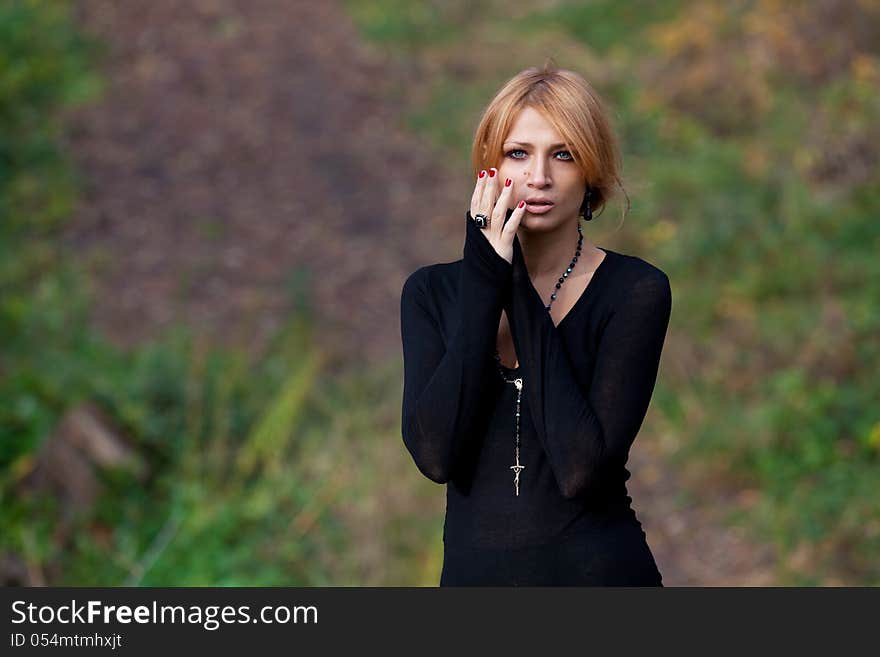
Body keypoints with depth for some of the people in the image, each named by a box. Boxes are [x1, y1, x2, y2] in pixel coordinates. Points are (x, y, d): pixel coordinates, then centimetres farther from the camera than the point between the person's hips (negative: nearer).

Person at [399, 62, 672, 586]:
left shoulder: (635, 291, -8)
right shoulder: (434, 292, 0)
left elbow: (579, 468, -20)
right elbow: (435, 454, -14)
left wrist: (523, 294, -16)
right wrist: (485, 285, -15)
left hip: (599, 569, -2)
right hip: (472, 570, 3)